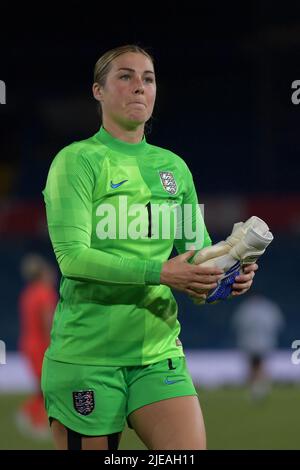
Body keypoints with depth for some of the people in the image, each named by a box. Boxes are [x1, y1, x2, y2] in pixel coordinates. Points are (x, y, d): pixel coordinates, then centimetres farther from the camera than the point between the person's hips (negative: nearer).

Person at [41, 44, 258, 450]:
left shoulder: (174, 167, 14)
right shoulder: (77, 161, -3)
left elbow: (198, 250, 14)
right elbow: (72, 256, -15)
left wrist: (228, 275, -9)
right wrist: (160, 272, -25)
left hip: (159, 352, 4)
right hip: (87, 353, -4)